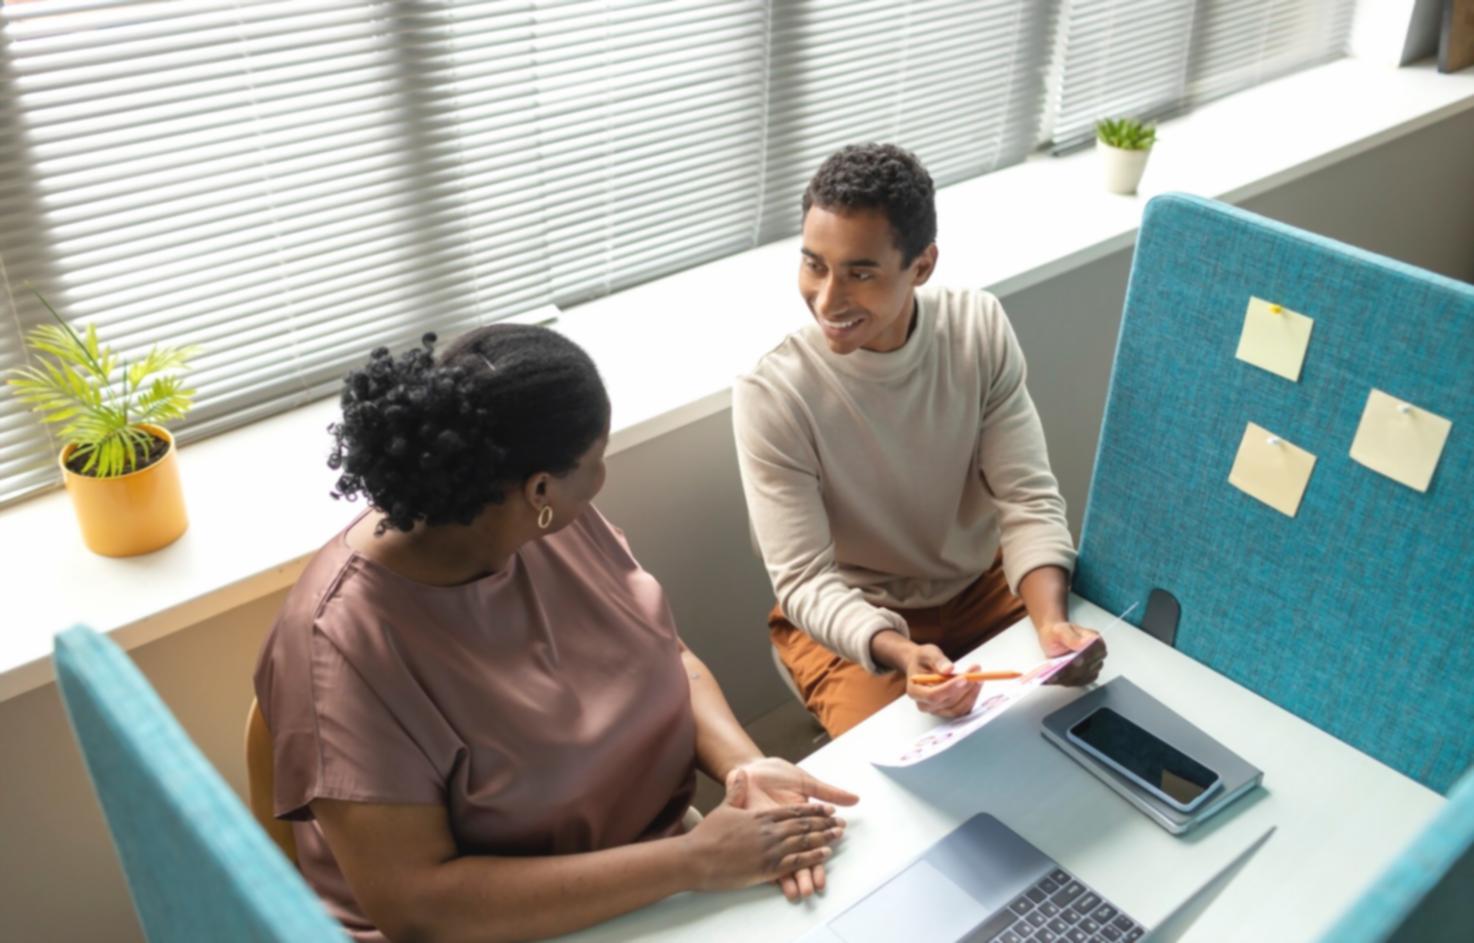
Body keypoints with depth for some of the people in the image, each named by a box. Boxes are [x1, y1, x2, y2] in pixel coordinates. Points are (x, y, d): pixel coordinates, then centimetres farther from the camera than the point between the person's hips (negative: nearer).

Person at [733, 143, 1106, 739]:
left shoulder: (979, 327, -14)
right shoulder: (770, 395, -25)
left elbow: (1028, 499, -14)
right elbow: (806, 582, -23)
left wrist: (1052, 622, -32)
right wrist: (900, 653, -42)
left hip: (982, 582, 4)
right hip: (847, 617, -3)